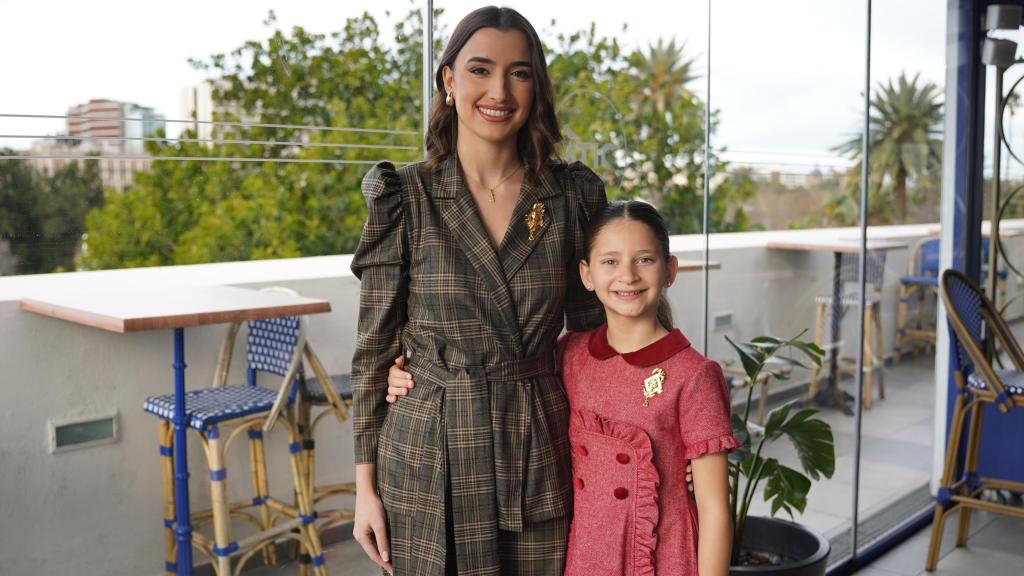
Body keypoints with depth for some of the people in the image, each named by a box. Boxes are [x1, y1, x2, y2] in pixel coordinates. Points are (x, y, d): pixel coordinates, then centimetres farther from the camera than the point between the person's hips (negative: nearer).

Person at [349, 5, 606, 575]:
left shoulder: (575, 195, 0)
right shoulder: (404, 199, -6)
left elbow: (593, 335, 8)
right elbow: (374, 348, -2)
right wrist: (365, 483, -2)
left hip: (541, 458, 2)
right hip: (430, 463, -1)